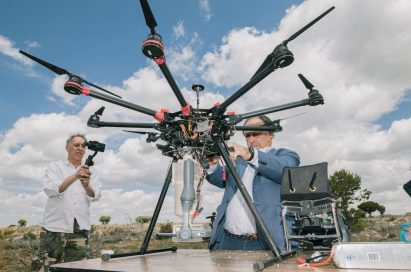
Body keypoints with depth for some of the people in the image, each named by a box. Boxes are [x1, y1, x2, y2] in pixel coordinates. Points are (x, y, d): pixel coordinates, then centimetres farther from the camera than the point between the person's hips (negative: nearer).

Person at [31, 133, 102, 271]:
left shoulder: (90, 172, 13)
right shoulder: (55, 167, 7)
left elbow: (95, 196, -2)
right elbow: (50, 190, -12)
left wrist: (86, 185, -25)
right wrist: (75, 176, -28)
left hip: (80, 229, 2)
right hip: (55, 227, -2)